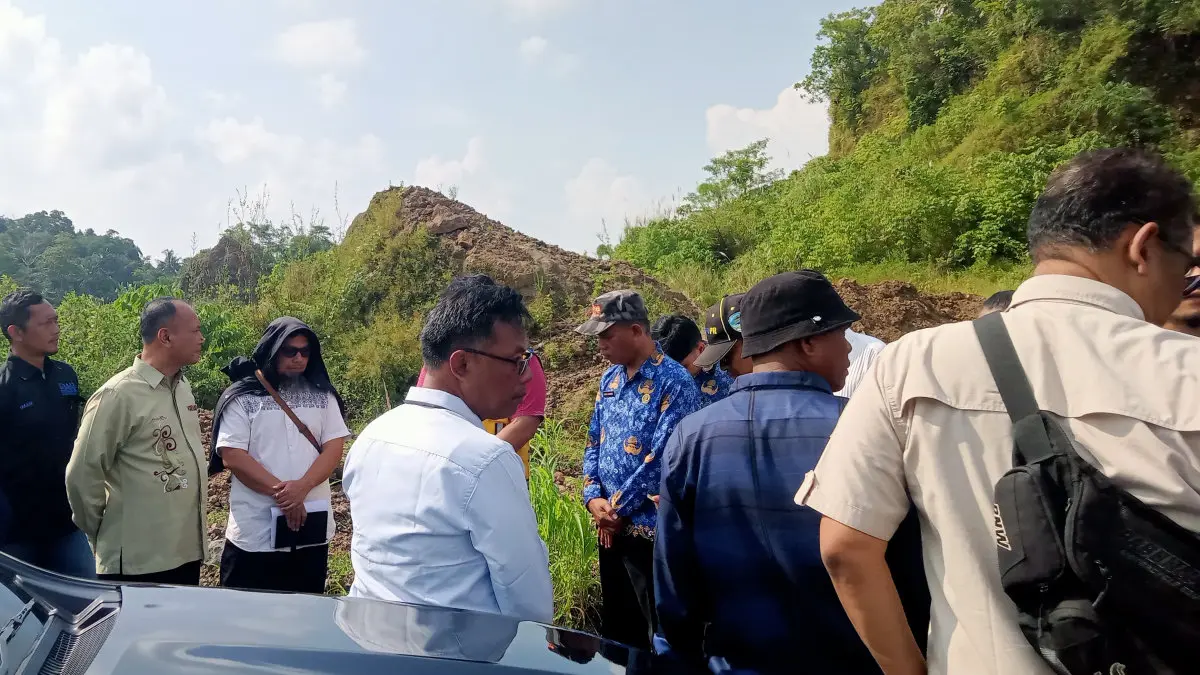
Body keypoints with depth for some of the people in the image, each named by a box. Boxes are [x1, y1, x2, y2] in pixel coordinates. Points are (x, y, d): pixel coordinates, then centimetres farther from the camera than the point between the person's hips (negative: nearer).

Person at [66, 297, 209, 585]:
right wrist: (102, 535, -1)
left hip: (186, 553, 7)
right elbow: (82, 476, -13)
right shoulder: (118, 395, -17)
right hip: (138, 563, -7)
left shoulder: (182, 386, 8)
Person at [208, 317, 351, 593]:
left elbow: (334, 447, 0)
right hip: (254, 533, -3)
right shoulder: (242, 398, -3)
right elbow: (231, 455, -10)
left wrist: (301, 487, -16)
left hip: (312, 529, 3)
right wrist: (281, 492, -17)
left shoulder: (322, 395, 6)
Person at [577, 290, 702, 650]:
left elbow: (660, 458, -22)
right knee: (615, 625, 21)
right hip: (610, 527, 7)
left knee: (659, 633, 8)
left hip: (651, 528, -7)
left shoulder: (674, 382, -17)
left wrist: (617, 509, -14)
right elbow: (594, 443, 11)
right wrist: (593, 498, -4)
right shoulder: (610, 379, 8)